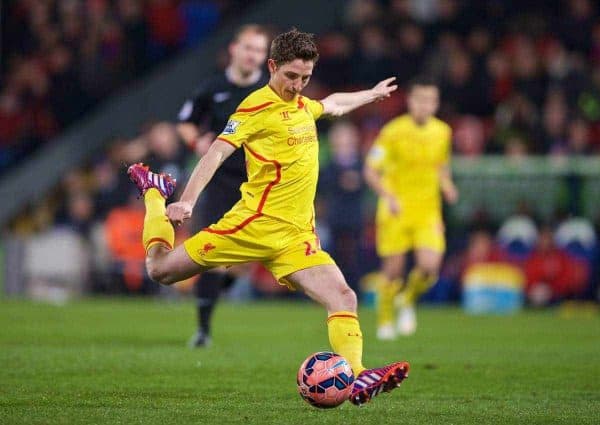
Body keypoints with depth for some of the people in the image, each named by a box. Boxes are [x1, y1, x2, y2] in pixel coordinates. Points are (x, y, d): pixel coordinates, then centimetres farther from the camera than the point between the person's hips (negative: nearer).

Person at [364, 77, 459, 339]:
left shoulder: (442, 132, 4)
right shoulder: (393, 131, -10)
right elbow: (370, 171, -8)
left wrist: (447, 185, 0)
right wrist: (387, 196, -23)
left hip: (428, 211, 3)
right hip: (396, 210, -3)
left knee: (430, 266, -14)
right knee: (393, 269, 1)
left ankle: (408, 301, 17)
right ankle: (385, 321, 24)